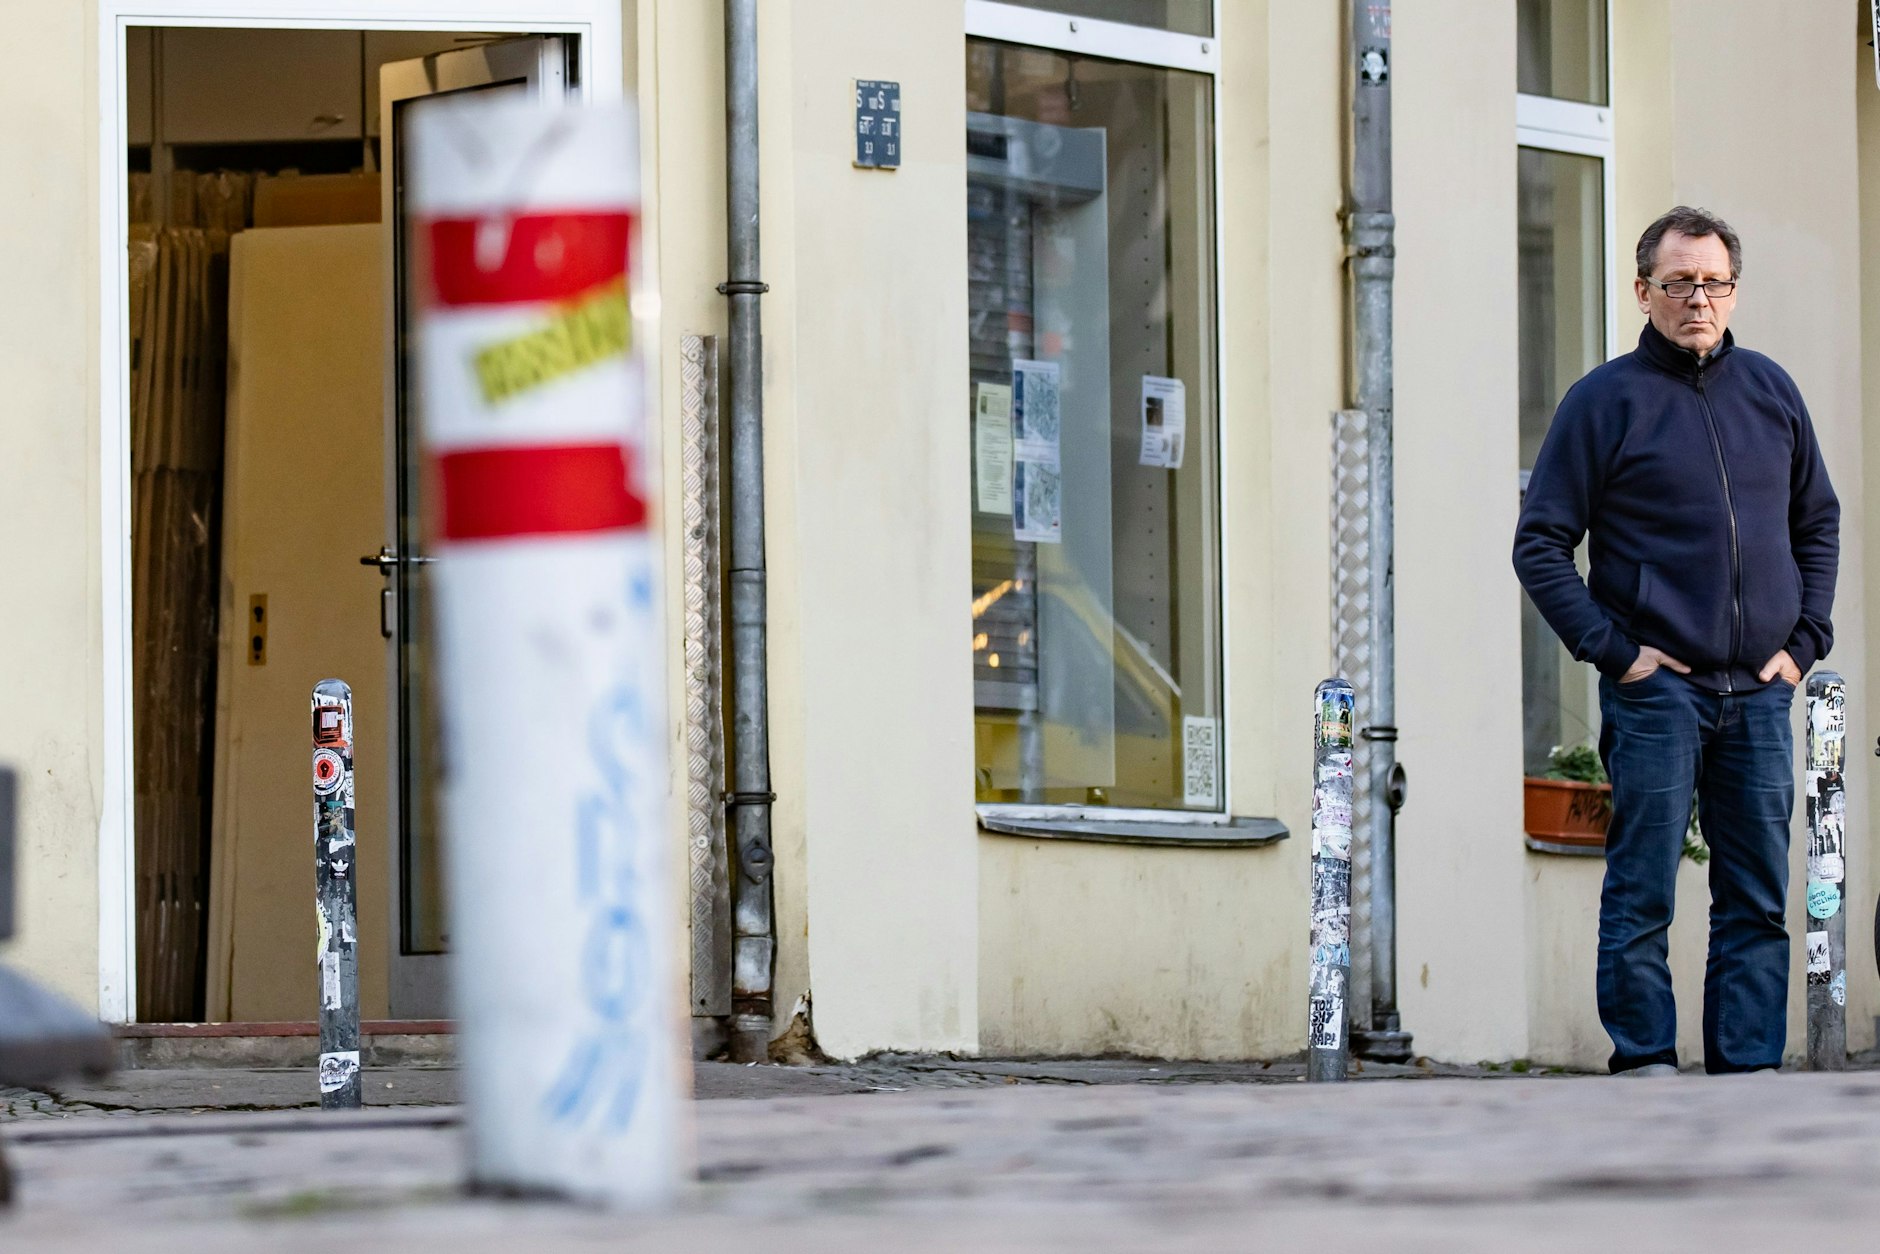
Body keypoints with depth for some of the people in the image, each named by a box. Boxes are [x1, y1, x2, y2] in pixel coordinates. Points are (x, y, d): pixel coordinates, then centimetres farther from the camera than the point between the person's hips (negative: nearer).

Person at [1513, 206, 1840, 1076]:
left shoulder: (1770, 392, 11)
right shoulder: (1606, 400, -2)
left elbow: (1819, 523, 21)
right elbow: (1540, 545, -3)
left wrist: (1805, 640, 9)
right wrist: (1612, 649, -10)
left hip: (1760, 692, 4)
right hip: (1656, 689, -4)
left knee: (1758, 896, 4)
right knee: (1642, 893, -4)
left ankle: (1749, 1066, 7)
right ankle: (1644, 1060, 0)